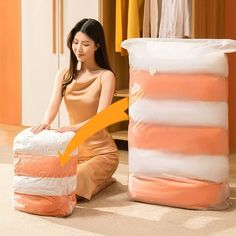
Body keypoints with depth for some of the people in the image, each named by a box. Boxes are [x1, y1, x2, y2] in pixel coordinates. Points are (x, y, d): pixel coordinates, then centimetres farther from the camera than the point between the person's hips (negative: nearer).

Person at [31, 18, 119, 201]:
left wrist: (74, 128, -40)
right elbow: (53, 106, -10)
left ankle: (103, 179, 9)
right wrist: (46, 122, -34)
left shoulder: (105, 76, -12)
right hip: (73, 148, 5)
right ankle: (95, 177, 12)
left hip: (100, 151, -5)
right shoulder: (64, 75, 4)